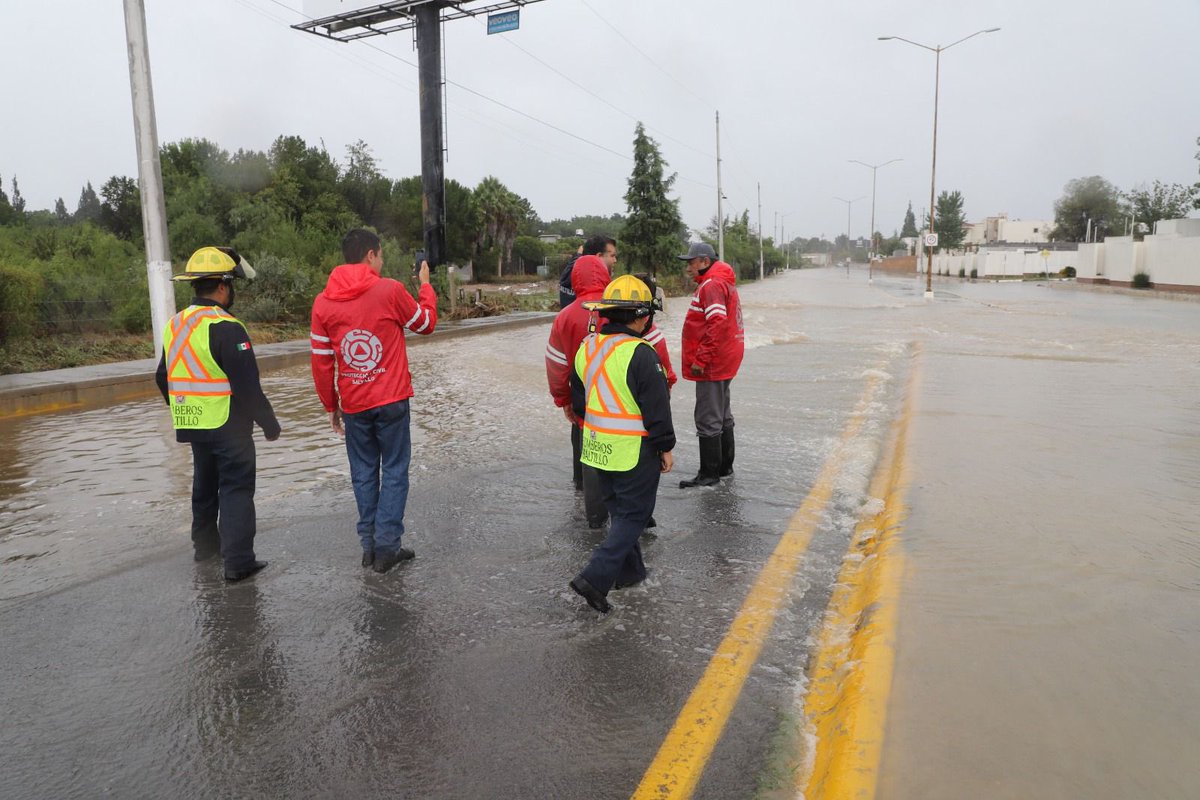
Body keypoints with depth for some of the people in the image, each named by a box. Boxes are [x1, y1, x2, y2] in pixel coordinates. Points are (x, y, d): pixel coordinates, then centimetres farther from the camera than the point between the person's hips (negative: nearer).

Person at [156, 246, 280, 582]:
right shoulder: (225, 328, -21)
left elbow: (163, 378, 16)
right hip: (229, 428, -8)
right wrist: (270, 424, -12)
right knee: (236, 490, 0)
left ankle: (204, 543, 38)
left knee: (204, 483, 22)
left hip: (193, 426, 8)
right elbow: (248, 387, -22)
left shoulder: (174, 326, 7)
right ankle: (238, 561, 1)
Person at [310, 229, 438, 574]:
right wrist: (425, 284, 21)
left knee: (364, 473, 14)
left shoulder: (323, 302, 1)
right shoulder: (391, 290, -8)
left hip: (353, 405, 3)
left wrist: (330, 407, 13)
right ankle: (386, 546, 6)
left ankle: (369, 544, 19)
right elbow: (427, 323, 8)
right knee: (394, 471, 6)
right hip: (391, 401, -3)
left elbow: (321, 362, 4)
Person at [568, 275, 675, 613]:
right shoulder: (640, 354, -20)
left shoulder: (587, 347, 5)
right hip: (635, 451, -8)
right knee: (633, 514, 3)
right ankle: (595, 578, -4)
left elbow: (579, 399, 14)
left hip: (599, 446, 8)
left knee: (618, 509, 20)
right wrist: (665, 447, -7)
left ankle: (629, 570, 32)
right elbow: (657, 407, -17)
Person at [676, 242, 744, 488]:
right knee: (722, 416, 18)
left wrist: (701, 359, -22)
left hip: (711, 365, -11)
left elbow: (717, 324, -25)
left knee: (708, 421, -4)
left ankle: (709, 474, 2)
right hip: (724, 363, 11)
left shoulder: (711, 285, -16)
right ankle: (725, 466, 29)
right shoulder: (725, 282, 17)